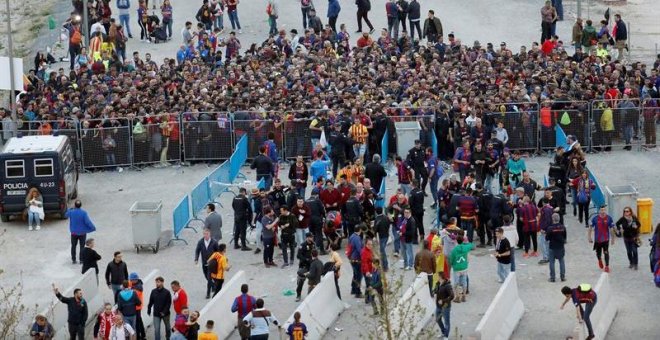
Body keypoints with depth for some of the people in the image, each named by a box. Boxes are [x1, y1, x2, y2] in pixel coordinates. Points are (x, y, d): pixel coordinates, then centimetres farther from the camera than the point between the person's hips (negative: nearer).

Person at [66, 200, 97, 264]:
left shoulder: (71, 212, -11)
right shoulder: (84, 213, -18)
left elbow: (66, 215, 11)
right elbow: (88, 222, -22)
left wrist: (71, 208, 18)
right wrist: (93, 228, -11)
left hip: (74, 232, 2)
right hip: (82, 232, -2)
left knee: (73, 246, 15)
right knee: (82, 246, 11)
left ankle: (73, 260, 18)